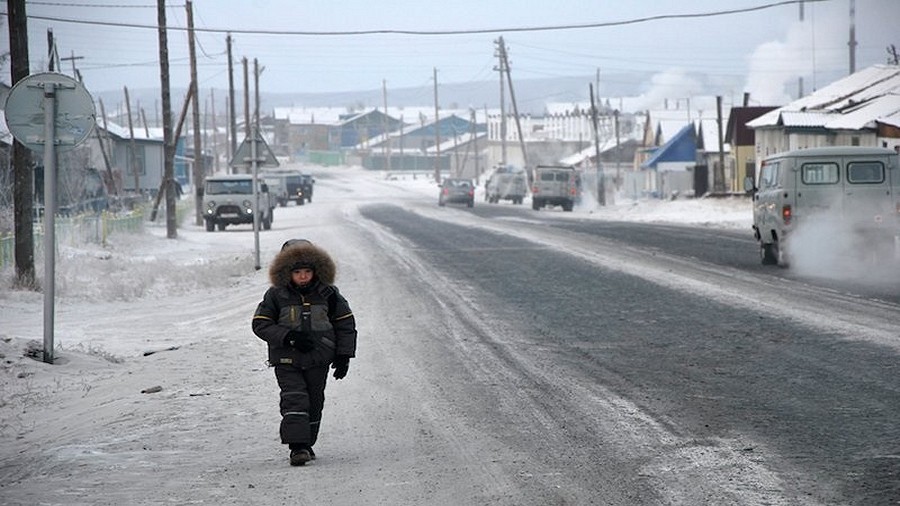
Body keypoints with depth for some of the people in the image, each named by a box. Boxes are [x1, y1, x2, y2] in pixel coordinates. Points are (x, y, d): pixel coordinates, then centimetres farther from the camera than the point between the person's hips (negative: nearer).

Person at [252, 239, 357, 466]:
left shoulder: (327, 294, 0)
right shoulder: (276, 295, -5)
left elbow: (346, 324, 8)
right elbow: (260, 324, -6)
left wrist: (344, 356, 2)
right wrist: (290, 337, -18)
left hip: (318, 359, 2)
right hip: (286, 359, -2)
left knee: (314, 402, 8)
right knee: (294, 400, -16)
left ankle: (307, 444, 24)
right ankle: (297, 447, -21)